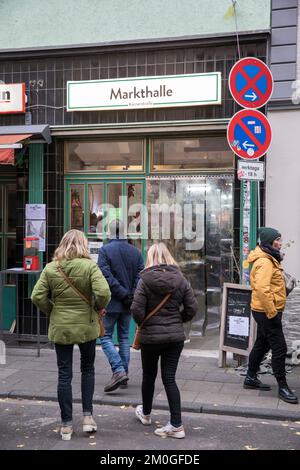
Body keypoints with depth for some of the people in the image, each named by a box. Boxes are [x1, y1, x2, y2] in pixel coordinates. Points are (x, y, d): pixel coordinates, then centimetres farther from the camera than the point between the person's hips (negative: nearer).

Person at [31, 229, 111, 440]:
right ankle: (87, 416, 17)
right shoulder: (89, 266, -11)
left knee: (64, 375, 9)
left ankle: (66, 425, 14)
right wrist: (99, 307, -2)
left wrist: (52, 311, 8)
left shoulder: (51, 268, -4)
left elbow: (37, 297, -7)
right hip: (86, 326, -1)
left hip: (60, 328, 1)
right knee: (88, 369, 19)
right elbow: (104, 293, -21)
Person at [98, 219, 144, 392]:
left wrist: (123, 294, -13)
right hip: (128, 305, 5)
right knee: (124, 337, 14)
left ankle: (119, 371, -13)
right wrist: (131, 296, -5)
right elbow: (141, 275, -1)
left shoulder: (105, 250, -9)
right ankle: (124, 373, 17)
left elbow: (107, 276, -17)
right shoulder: (135, 251, 5)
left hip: (111, 302, -5)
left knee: (106, 337, 2)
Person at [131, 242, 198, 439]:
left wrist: (143, 323, 4)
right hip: (175, 336, 2)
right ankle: (177, 425, 3)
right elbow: (192, 308, -1)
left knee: (149, 376, 17)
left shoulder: (145, 280, -12)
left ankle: (145, 414, 40)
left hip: (151, 336, -2)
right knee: (170, 378, 7)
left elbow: (137, 310, -16)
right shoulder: (180, 279, -2)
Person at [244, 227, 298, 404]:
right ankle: (282, 387, 3)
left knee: (262, 344, 19)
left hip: (266, 312, 11)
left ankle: (251, 378, 30)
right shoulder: (265, 262, -20)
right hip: (267, 312, -11)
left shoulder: (269, 259, 14)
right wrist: (272, 312, -25)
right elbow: (262, 288, -30)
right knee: (279, 348, -5)